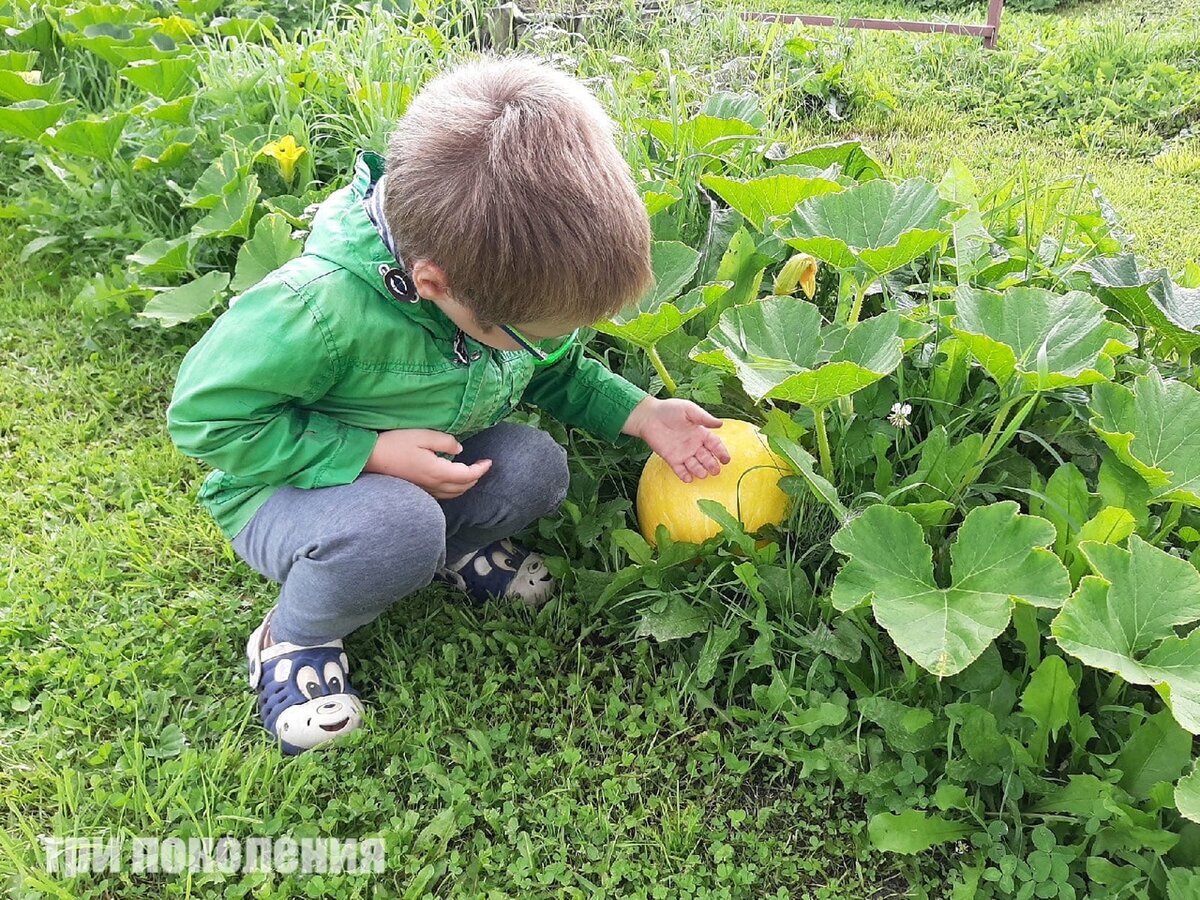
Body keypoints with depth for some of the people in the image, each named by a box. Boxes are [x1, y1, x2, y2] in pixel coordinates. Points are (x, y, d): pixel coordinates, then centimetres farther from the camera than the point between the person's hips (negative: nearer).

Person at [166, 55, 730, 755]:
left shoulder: (516, 281, -15)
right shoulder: (316, 309, -38)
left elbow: (556, 374, 5)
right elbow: (207, 416, -26)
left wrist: (642, 414, -10)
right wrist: (371, 451, -32)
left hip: (424, 473, 5)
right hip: (287, 485, -5)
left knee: (537, 468, -22)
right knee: (394, 525, -38)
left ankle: (456, 545, 11)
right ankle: (294, 638, -6)